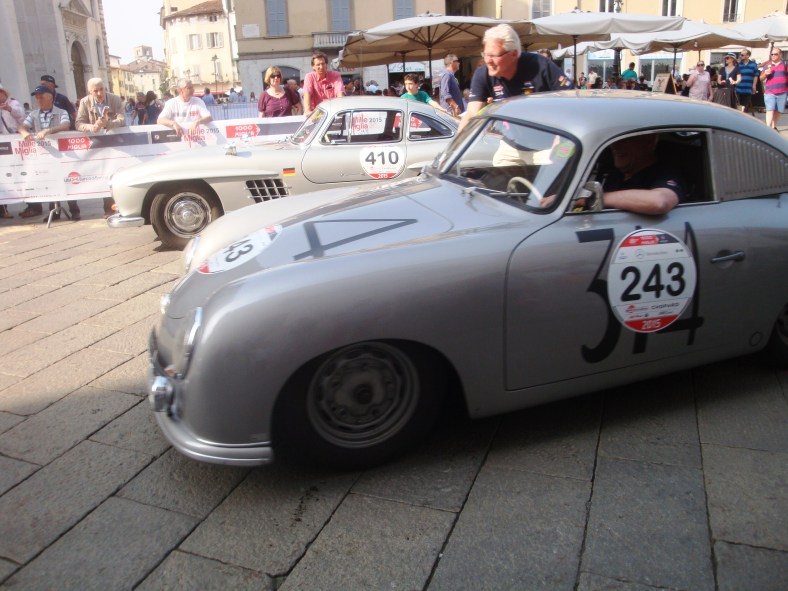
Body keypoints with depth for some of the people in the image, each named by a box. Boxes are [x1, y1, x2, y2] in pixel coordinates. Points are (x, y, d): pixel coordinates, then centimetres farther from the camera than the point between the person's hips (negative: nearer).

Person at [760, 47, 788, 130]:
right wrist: (765, 74, -10)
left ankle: (773, 127, 20)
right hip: (769, 92, -1)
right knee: (770, 110, -13)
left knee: (778, 111, 6)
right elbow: (761, 79, 11)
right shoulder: (767, 65, 10)